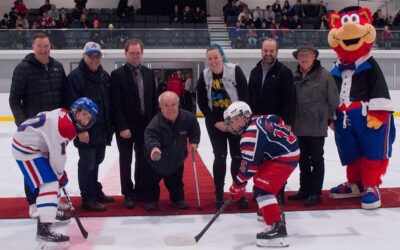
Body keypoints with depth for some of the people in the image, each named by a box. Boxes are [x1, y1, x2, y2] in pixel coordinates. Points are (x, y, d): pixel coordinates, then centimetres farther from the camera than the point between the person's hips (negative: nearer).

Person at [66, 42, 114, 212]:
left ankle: (96, 192, 33)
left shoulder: (104, 76, 11)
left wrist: (110, 125, 13)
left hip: (102, 129, 7)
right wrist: (80, 129, -21)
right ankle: (88, 199, 9)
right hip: (85, 130, -7)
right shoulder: (75, 76, -12)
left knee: (96, 161, 19)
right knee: (87, 163, -1)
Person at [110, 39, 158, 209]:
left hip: (145, 125, 4)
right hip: (126, 126, -4)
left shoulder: (149, 73, 8)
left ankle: (141, 192, 22)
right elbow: (116, 104, -12)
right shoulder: (117, 74, -7)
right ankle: (128, 194, 16)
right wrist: (122, 127, -17)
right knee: (126, 161, 6)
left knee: (144, 160, 10)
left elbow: (154, 100, 9)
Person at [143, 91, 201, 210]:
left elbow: (194, 128, 2)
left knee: (176, 182, 19)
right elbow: (150, 137, -48)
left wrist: (194, 141, -7)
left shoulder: (187, 117, -20)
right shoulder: (155, 123, -33)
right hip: (157, 160, -3)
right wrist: (153, 148, -68)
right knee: (153, 181, 11)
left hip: (177, 158, 3)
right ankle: (151, 200, 33)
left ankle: (178, 199, 40)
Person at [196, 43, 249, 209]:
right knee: (220, 157, 2)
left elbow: (244, 97, -10)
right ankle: (219, 194, 11)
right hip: (215, 123, 1)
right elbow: (202, 103, 0)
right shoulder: (204, 76, -4)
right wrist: (215, 122, -8)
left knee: (238, 156, 1)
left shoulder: (235, 71, -12)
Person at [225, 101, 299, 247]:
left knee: (262, 188, -15)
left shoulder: (251, 134, -21)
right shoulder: (257, 121, 8)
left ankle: (277, 228, -22)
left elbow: (249, 164, -21)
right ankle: (275, 212, 46)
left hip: (285, 156, -11)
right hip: (287, 149, 11)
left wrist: (238, 185, -11)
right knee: (261, 178, 27)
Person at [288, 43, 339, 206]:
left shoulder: (324, 75, -11)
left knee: (316, 159, 5)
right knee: (303, 159, 16)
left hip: (317, 127, -5)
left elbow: (334, 100, -7)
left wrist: (328, 117, 1)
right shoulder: (294, 76, 3)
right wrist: (291, 119, 7)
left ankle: (315, 193, 14)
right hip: (299, 127, 5)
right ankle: (304, 189, 30)